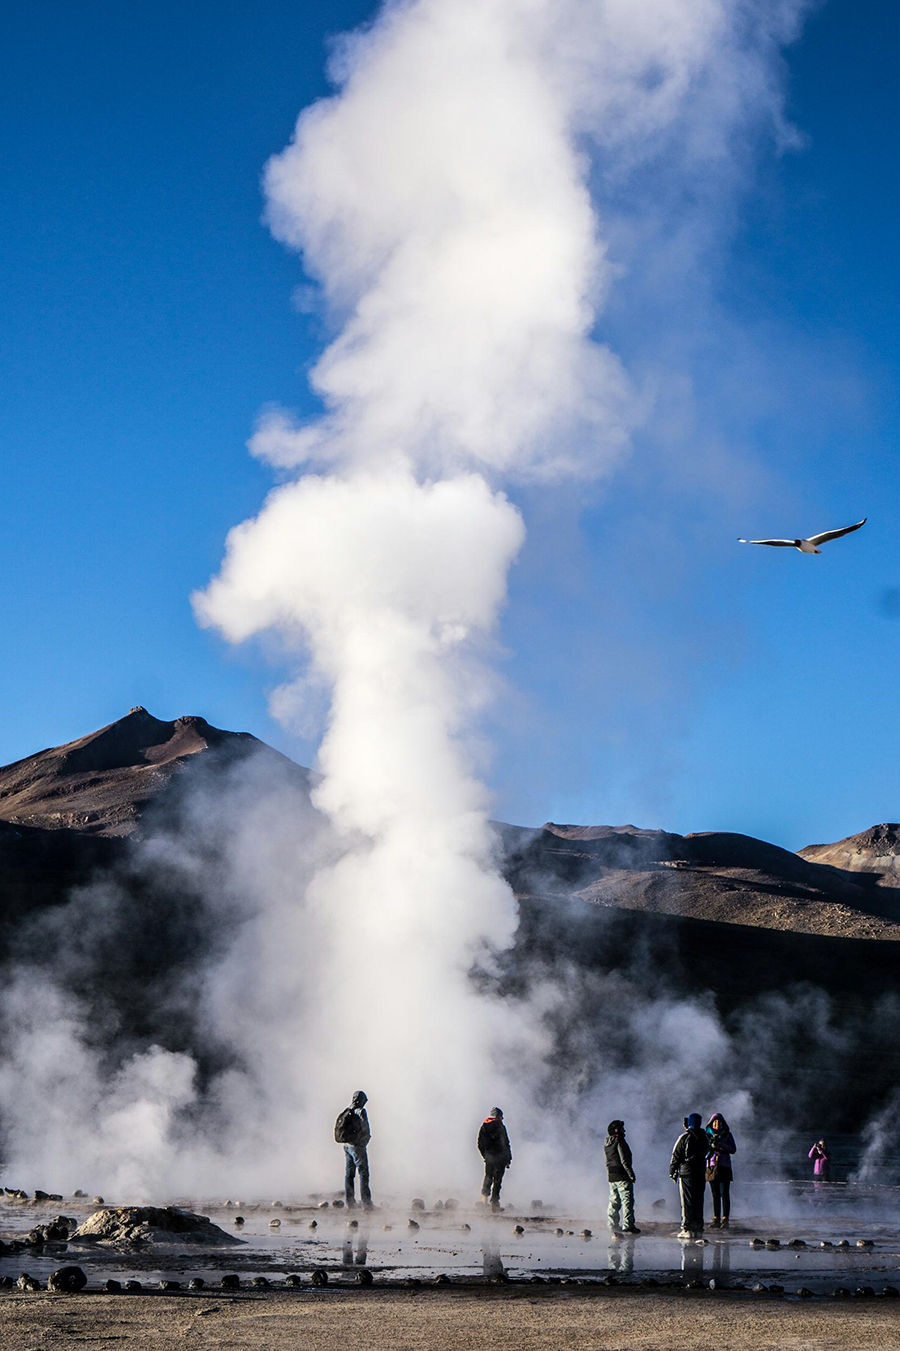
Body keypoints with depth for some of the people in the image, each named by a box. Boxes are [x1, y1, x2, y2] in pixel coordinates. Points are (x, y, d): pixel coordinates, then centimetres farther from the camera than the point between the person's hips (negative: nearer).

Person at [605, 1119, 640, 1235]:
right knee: (627, 1200, -6)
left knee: (614, 1201, 13)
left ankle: (613, 1225, 14)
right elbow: (624, 1160, -17)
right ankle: (627, 1225, -9)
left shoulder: (607, 1143, 12)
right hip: (622, 1176, -8)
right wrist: (631, 1173, -13)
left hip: (611, 1176, 8)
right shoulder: (620, 1142, -13)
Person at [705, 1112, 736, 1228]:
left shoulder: (727, 1135, 7)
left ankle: (725, 1220, -7)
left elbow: (733, 1149, -1)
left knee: (724, 1194, -7)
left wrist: (720, 1145, -15)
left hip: (724, 1167, -2)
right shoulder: (707, 1135, 11)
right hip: (711, 1166, 2)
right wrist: (711, 1143, -14)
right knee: (715, 1195, 3)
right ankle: (716, 1220, 5)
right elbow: (703, 1150, 4)